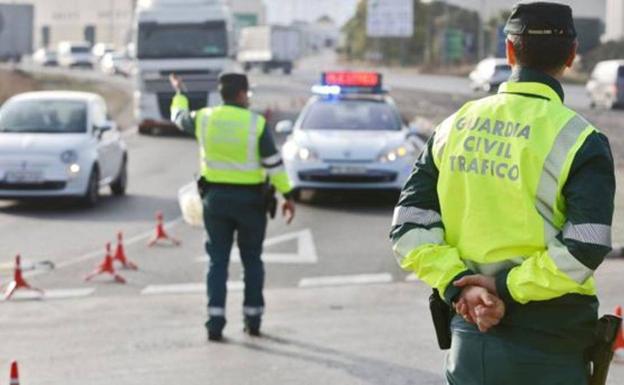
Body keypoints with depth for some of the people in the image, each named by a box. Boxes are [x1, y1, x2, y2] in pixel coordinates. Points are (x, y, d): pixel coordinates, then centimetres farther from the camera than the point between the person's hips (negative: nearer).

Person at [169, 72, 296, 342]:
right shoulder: (257, 124, -10)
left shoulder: (204, 119, -1)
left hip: (215, 197, 2)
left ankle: (215, 321, -2)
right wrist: (287, 195, -4)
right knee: (252, 261, 11)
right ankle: (253, 319, 15)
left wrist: (179, 93, 40)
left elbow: (179, 117, 21)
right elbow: (274, 163, -10)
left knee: (218, 261, 6)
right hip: (249, 199, -2)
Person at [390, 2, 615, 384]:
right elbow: (585, 250, -21)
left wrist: (459, 284, -7)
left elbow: (410, 229, -1)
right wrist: (508, 287, -13)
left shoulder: (455, 126, 4)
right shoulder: (579, 141, -10)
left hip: (470, 334, 4)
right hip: (548, 347, -4)